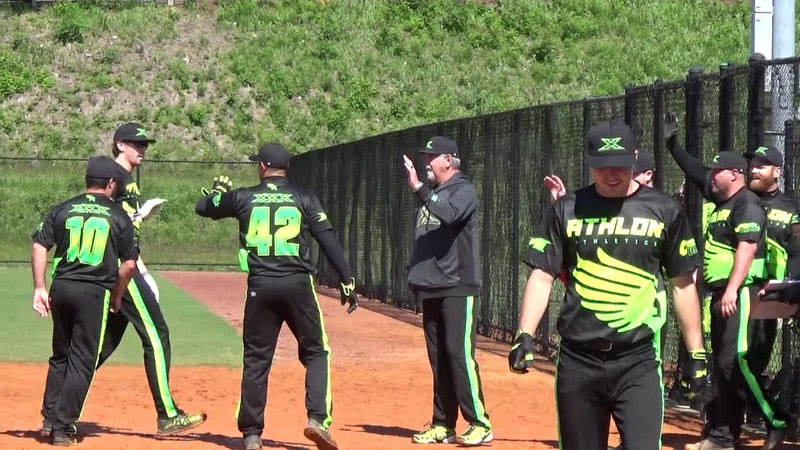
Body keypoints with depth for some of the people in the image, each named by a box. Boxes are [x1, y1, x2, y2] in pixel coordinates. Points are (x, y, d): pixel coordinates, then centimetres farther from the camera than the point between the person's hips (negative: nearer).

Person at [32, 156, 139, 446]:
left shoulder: (62, 210, 8)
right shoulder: (119, 216, 1)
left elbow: (40, 246, 0)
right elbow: (129, 263, 0)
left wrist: (40, 288, 2)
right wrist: (116, 297, 12)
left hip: (61, 288, 4)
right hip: (94, 292, -3)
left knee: (60, 356, 19)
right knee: (82, 361, 1)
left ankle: (51, 419, 19)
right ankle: (63, 427, -3)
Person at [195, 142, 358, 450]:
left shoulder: (244, 198, 5)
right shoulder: (303, 199, 3)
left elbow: (202, 207, 18)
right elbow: (330, 242, -3)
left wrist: (219, 189, 39)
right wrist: (347, 282, 0)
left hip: (259, 286, 1)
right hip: (298, 285, -1)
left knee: (256, 359, 9)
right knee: (316, 353, 11)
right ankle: (318, 419, -6)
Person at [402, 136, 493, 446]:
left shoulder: (463, 190, -6)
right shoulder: (431, 194, 18)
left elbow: (449, 214, -27)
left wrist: (418, 188, -29)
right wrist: (415, 274, 13)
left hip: (458, 288, -8)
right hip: (431, 289, 8)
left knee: (459, 354, -13)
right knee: (438, 358, 9)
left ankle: (480, 424, -11)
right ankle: (443, 425, 14)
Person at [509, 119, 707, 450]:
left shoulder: (664, 211, 3)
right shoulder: (567, 210, 5)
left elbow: (682, 284, 8)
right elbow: (542, 277, 3)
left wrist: (696, 352, 6)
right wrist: (525, 335, -10)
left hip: (638, 361, -2)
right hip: (577, 361, 2)